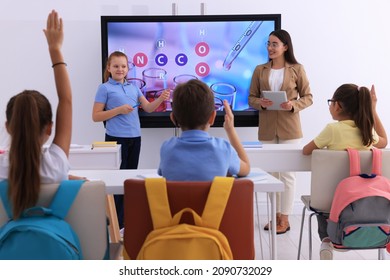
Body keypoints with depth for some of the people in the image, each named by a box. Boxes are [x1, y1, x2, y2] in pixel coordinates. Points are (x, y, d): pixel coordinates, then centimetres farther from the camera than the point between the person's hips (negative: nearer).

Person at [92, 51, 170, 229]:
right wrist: (119, 110, -17)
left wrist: (161, 99, -10)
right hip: (116, 138, -6)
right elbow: (96, 116, -6)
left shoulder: (133, 87, 12)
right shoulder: (105, 88, -3)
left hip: (135, 137, 6)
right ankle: (116, 223, 6)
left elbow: (148, 108, 9)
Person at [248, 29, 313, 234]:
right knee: (271, 171, 9)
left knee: (287, 172, -1)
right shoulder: (260, 70, 6)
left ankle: (285, 218, 8)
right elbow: (251, 98, 7)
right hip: (267, 128, 3)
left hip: (289, 127, -3)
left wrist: (293, 105, -18)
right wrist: (261, 103, -15)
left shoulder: (297, 69, -1)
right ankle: (275, 215, 21)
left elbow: (308, 97, 1)